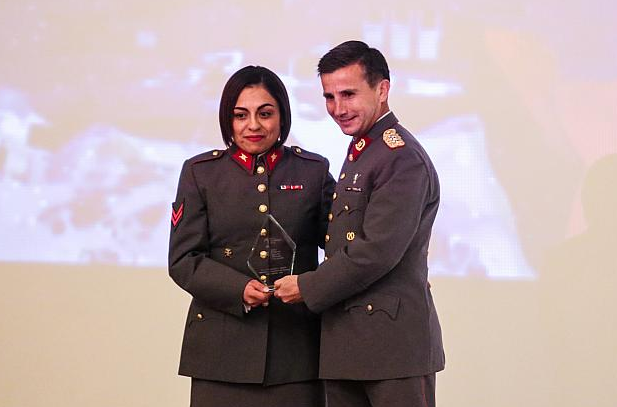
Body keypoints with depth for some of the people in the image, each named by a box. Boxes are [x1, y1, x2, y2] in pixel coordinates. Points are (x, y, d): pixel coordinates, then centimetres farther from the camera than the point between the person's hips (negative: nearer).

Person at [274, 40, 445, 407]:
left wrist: (307, 288, -11)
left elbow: (377, 251, -20)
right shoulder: (360, 153, 20)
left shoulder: (403, 159, -13)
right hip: (346, 346, 9)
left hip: (394, 343, -9)